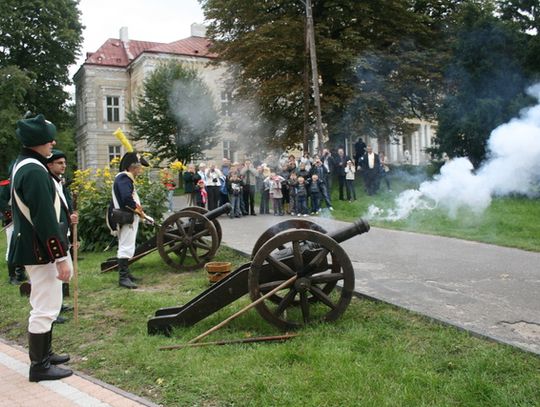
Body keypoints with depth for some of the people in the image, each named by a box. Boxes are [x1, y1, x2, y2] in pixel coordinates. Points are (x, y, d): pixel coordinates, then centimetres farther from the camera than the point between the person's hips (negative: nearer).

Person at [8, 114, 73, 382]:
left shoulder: (22, 165, 12)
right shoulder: (35, 171, -21)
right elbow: (45, 220, -25)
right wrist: (61, 257, -22)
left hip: (32, 246, 11)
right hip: (41, 250, -11)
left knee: (44, 305, 21)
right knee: (45, 307, -2)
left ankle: (44, 353, 33)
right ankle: (39, 366, 9)